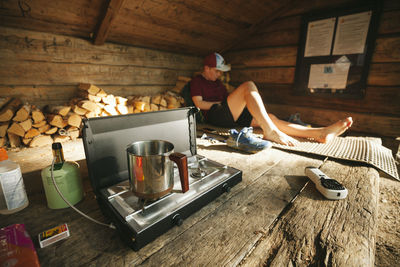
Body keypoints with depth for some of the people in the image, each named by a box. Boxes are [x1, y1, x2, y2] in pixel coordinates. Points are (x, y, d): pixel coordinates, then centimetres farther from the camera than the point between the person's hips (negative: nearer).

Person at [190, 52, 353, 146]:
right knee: (249, 86, -26)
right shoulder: (197, 81, 9)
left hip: (232, 117, 8)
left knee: (270, 117, -10)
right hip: (215, 116, -8)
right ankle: (270, 131, -38)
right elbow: (199, 104, -6)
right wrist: (221, 103, -3)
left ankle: (320, 133, -18)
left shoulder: (218, 82, 32)